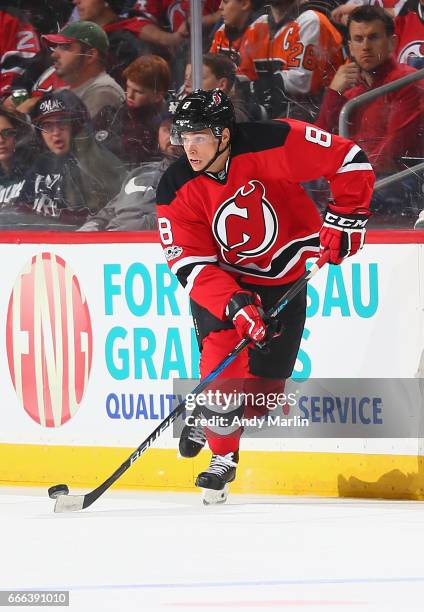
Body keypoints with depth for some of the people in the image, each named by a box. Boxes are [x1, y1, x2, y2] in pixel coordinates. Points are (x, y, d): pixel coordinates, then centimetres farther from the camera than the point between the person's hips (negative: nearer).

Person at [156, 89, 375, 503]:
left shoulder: (272, 145, -26)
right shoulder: (177, 189, -18)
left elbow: (350, 161, -16)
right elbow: (191, 264, -20)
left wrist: (343, 218, -17)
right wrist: (234, 304, -32)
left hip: (285, 278, 0)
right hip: (221, 278, 0)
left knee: (265, 382, -4)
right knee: (224, 364, -20)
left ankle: (208, 422, 23)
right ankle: (222, 454, 5)